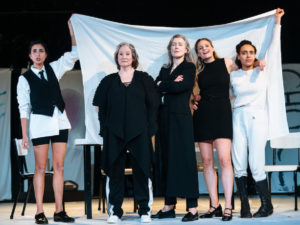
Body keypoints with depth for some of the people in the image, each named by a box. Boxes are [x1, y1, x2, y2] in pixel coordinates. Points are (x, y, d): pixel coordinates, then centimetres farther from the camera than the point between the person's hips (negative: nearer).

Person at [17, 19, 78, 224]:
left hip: (60, 121, 4)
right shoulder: (25, 78, 2)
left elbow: (74, 54, 11)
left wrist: (71, 28, 5)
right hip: (40, 123, -3)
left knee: (59, 167, 3)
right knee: (41, 168, -3)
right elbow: (24, 107, 0)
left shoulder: (54, 69, 11)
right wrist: (24, 134, -5)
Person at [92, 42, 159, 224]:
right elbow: (102, 108, 10)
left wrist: (150, 129, -4)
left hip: (139, 133, -1)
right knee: (115, 170, 1)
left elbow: (153, 105, 5)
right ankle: (115, 210, 7)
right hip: (115, 134, 1)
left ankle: (145, 210, 6)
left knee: (142, 168, -1)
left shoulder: (144, 79, 9)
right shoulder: (109, 81, 12)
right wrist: (105, 131, 0)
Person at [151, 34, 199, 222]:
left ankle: (192, 208, -8)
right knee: (167, 161, 4)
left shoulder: (189, 67, 4)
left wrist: (163, 85, 1)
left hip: (181, 117, -5)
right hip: (165, 117, 5)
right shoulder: (164, 70, 20)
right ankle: (169, 206, 7)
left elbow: (181, 87, -13)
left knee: (185, 160, -8)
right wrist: (171, 84, -7)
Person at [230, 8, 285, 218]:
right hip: (238, 119, 2)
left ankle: (267, 205, 5)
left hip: (257, 118, -2)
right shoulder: (233, 76, 9)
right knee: (239, 164, -2)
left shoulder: (263, 71, 6)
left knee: (256, 165, -9)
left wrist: (277, 21, 13)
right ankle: (245, 205, 6)